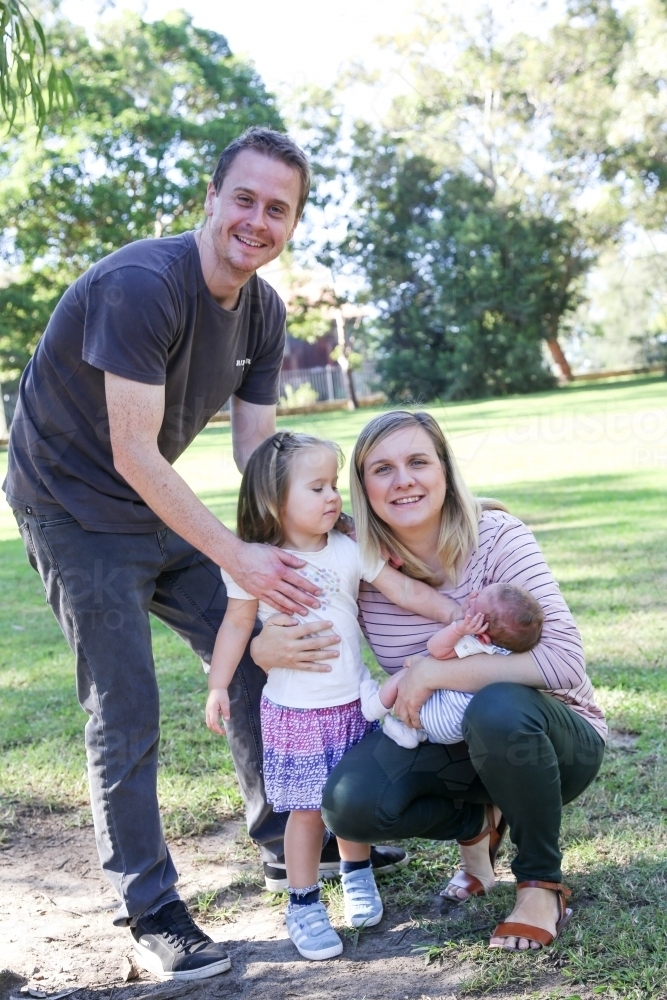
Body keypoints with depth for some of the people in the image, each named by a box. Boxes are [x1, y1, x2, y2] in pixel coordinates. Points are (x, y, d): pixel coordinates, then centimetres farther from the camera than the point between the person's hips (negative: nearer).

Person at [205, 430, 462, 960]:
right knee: (306, 809, 0)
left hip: (353, 703, 3)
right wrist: (218, 687, -3)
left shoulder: (350, 551, -2)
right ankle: (304, 904, 16)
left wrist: (455, 612, -14)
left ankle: (358, 876, 38)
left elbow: (404, 590, -3)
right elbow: (237, 625, 1)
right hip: (292, 712, -3)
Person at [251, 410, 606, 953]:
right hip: (448, 743, 4)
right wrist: (268, 649, -26)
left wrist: (433, 671, -31)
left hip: (554, 736, -3)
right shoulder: (359, 564, -10)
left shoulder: (497, 538, -21)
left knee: (498, 709, -38)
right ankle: (476, 821, 10)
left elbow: (563, 659, -31)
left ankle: (542, 884, -10)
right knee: (350, 802, -23)